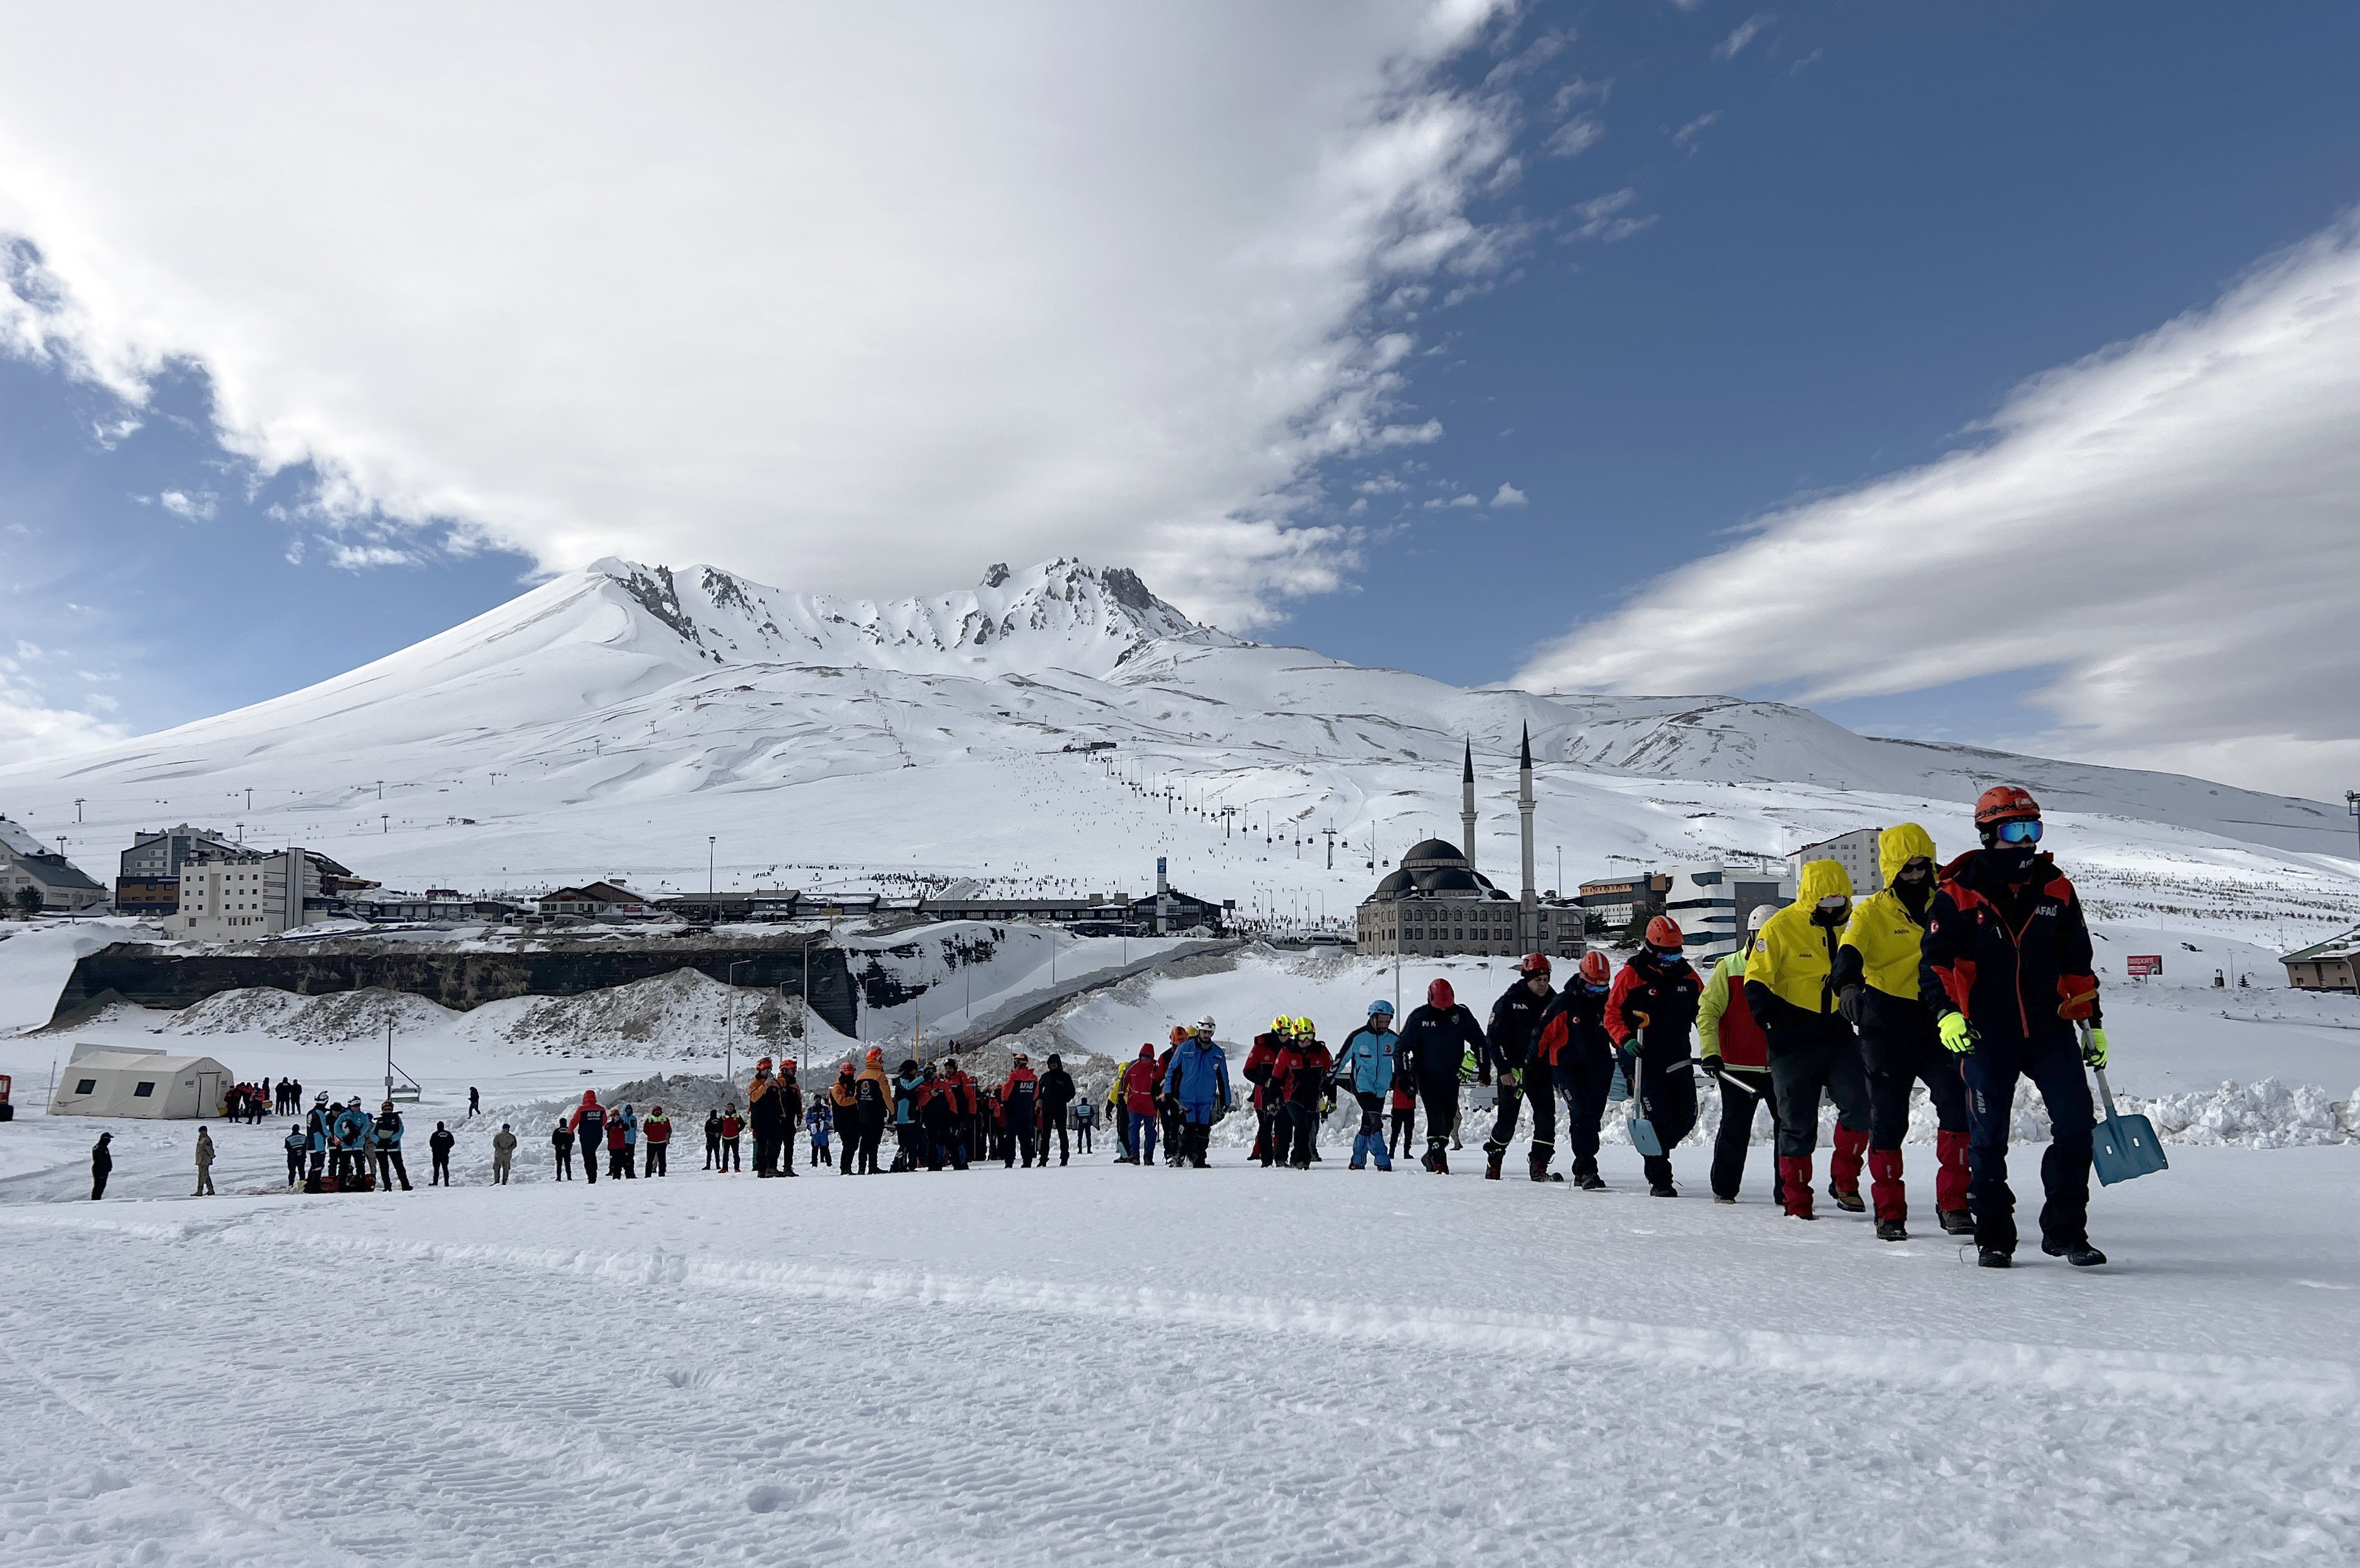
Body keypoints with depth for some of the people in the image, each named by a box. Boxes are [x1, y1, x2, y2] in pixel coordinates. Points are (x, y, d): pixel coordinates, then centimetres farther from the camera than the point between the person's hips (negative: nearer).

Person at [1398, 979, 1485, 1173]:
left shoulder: (1461, 1014, -3)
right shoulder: (1419, 1016, -8)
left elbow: (1479, 1041, 8)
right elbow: (1402, 1046, -2)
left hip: (1452, 1075, 3)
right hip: (1427, 1075, -3)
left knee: (1450, 1118, 6)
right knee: (1436, 1115, -15)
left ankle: (1432, 1156, 22)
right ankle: (1438, 1159, -15)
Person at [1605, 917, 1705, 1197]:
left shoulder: (1687, 974, 7)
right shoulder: (1631, 975, -7)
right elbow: (1612, 1013, -4)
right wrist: (1625, 1040, -20)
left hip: (1678, 1060, 5)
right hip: (1643, 1061, -5)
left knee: (1686, 1119, 5)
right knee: (1658, 1119, -9)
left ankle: (1654, 1152, 32)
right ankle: (1659, 1181, 2)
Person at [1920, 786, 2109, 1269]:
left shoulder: (2056, 889, 8)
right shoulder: (1958, 894, -3)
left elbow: (2078, 962, 16)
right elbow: (1934, 961, -5)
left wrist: (2092, 1022, 15)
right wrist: (1946, 1013, -19)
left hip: (2050, 1028, 3)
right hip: (1987, 1033, -3)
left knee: (2076, 1125, -6)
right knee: (1988, 1139, 2)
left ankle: (2065, 1231, 9)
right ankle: (1993, 1238, 16)